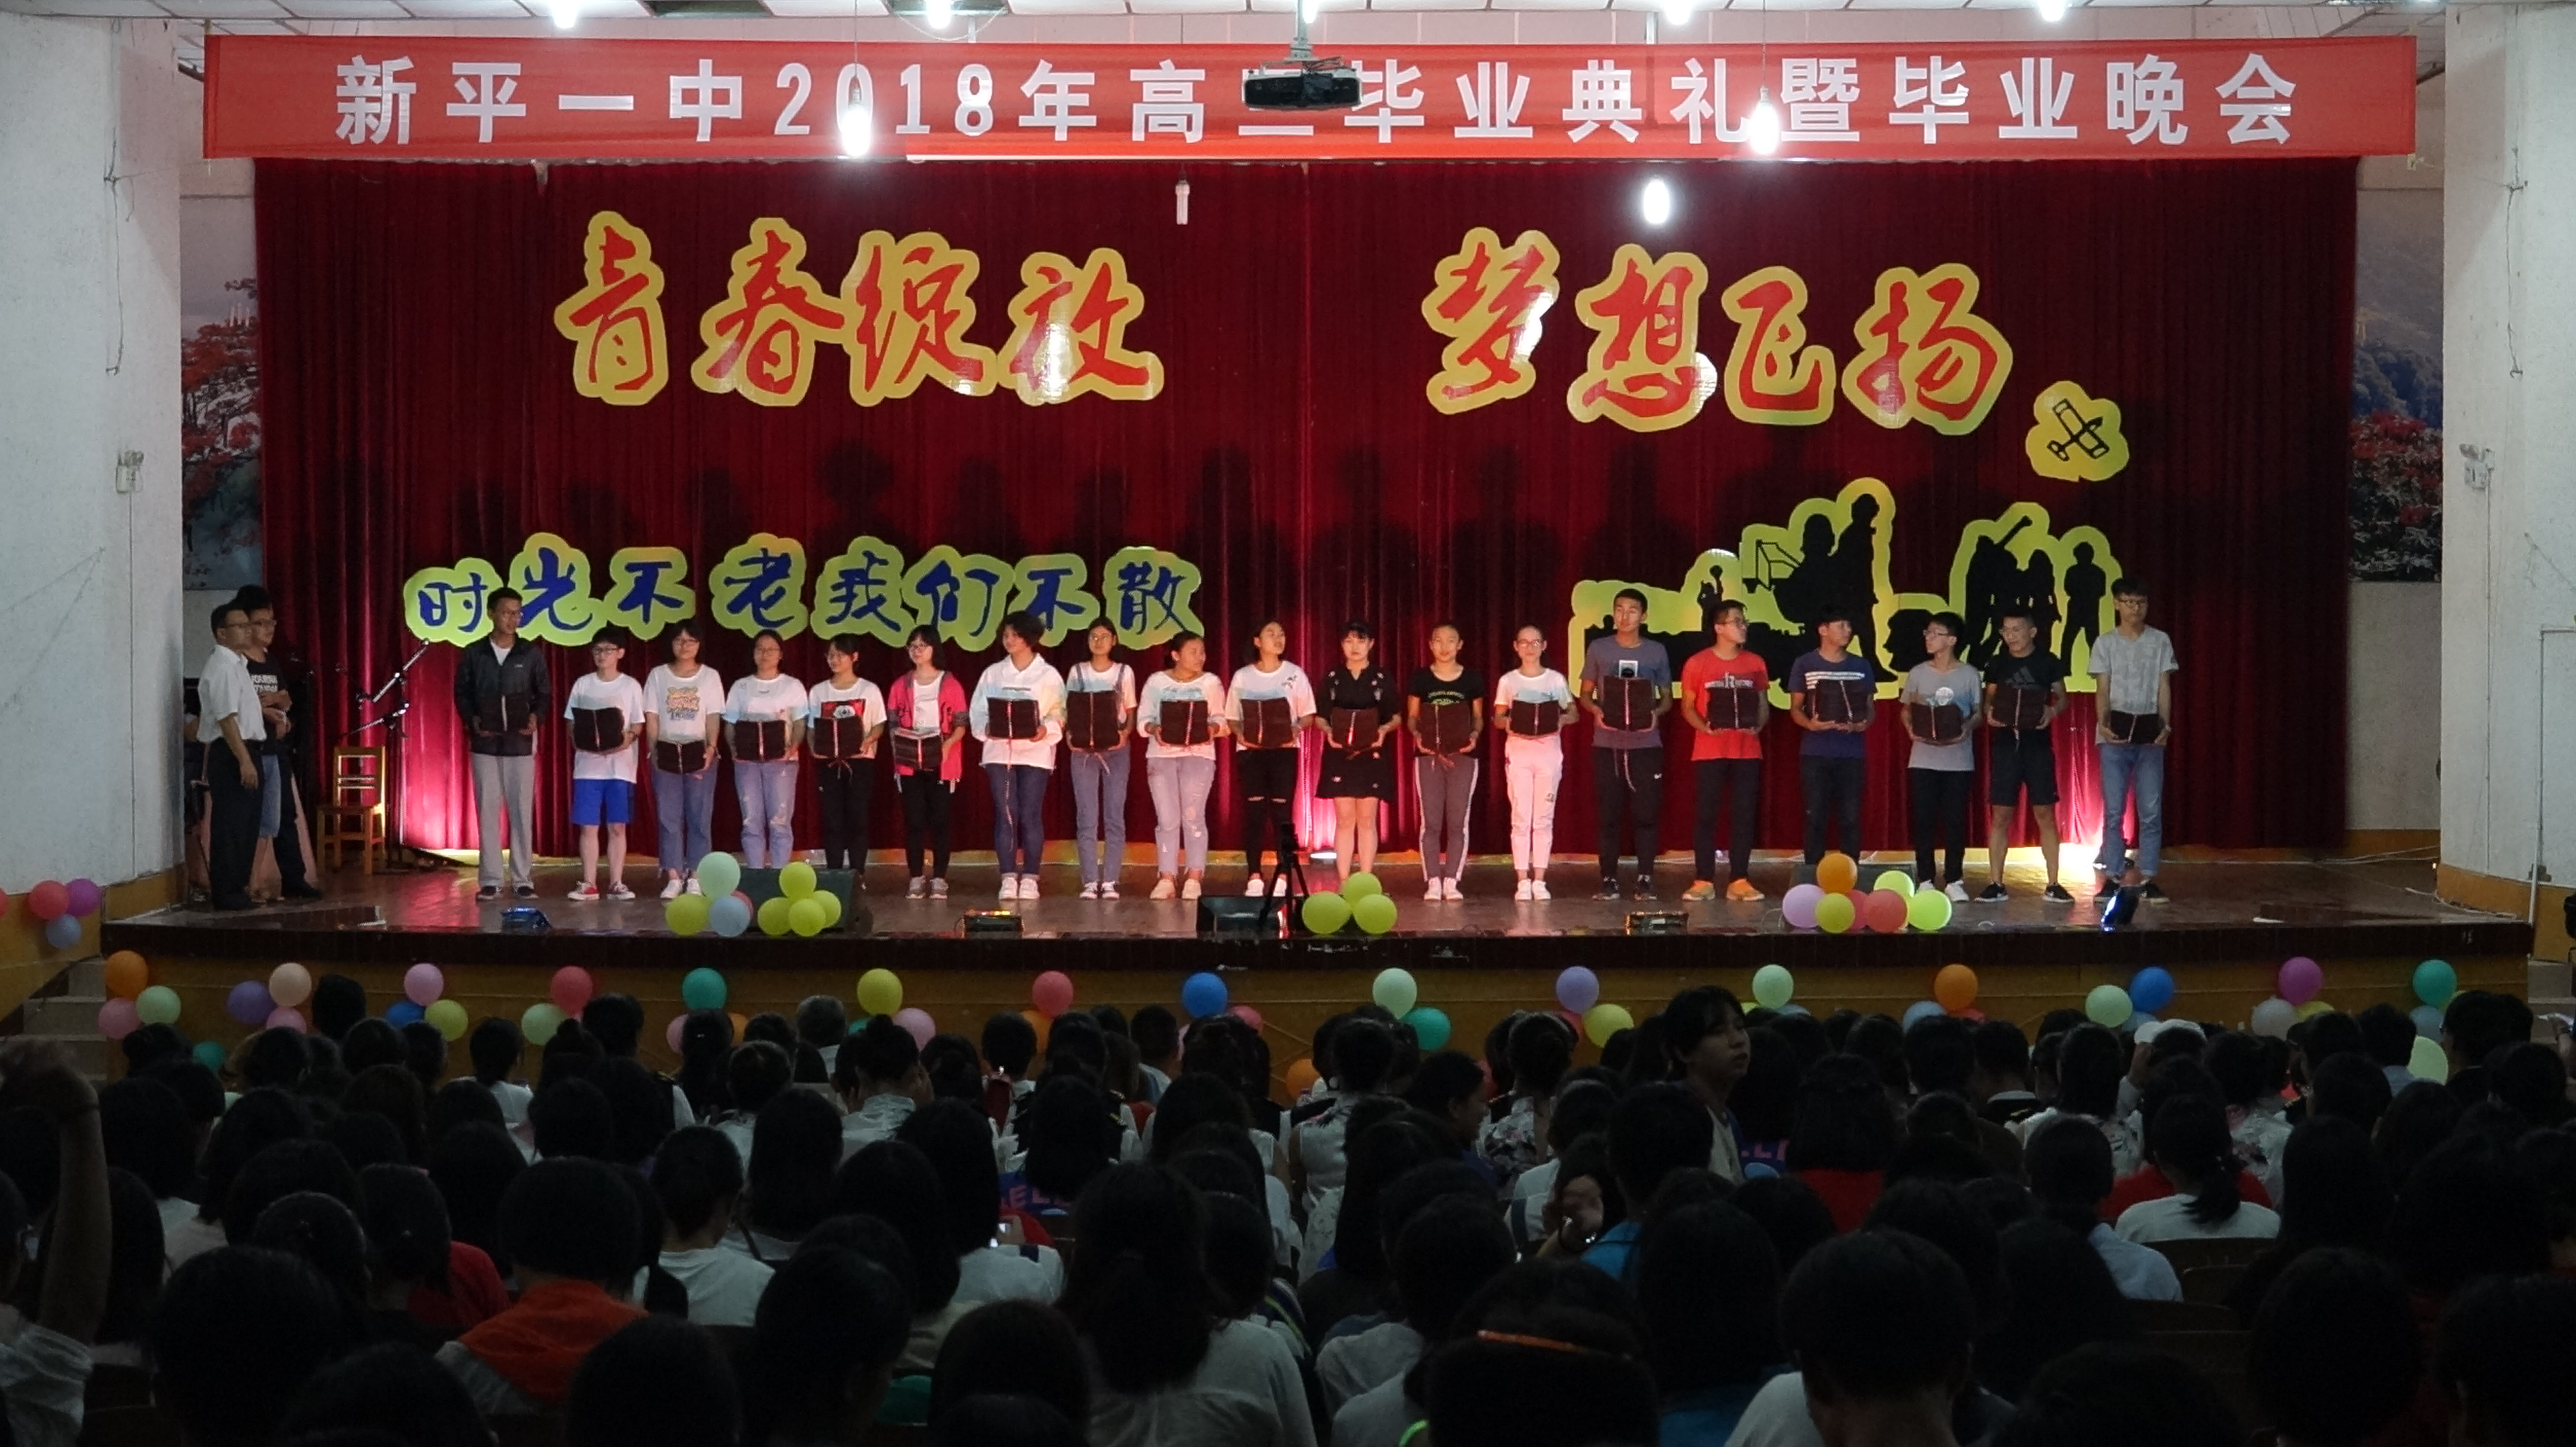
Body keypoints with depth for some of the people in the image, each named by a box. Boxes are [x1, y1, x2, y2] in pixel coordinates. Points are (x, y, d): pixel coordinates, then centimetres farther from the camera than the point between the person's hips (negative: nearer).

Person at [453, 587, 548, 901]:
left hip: (521, 743, 0)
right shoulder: (474, 653, 2)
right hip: (486, 743, 0)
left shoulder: (531, 654, 2)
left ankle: (522, 879, 6)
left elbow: (544, 692, 7)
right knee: (488, 810, 1)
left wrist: (535, 716, -11)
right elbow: (462, 692, 7)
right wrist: (472, 720, -9)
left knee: (521, 810, 1)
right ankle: (490, 880, 5)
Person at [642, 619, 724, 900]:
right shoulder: (658, 676, 7)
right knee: (668, 817, -2)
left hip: (699, 753, -1)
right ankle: (673, 877, 0)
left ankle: (695, 877, 1)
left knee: (699, 817, -3)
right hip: (666, 753, 1)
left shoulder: (710, 677, 6)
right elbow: (651, 719, 6)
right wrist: (653, 751, -4)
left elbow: (713, 718, 2)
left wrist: (711, 749, -11)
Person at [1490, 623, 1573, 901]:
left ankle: (1539, 880, 5)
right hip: (1518, 751, 0)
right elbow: (1497, 719, 7)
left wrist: (1560, 720, -15)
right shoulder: (1508, 681, 5)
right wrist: (1508, 723, -16)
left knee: (1544, 818, 1)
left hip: (1549, 751, 0)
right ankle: (1523, 881, 0)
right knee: (1521, 817, -3)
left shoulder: (1556, 680, 4)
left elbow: (1573, 713, 6)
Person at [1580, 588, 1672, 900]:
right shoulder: (1598, 649, 5)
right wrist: (1597, 711, -11)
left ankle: (1645, 880, 5)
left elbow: (1667, 696, 12)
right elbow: (1586, 694, 10)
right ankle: (1609, 880, 7)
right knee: (1608, 814, 1)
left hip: (1646, 744, 0)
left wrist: (1657, 713, -10)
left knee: (1646, 813, -1)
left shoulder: (1656, 652, 6)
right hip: (1607, 744, 0)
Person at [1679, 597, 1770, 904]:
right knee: (1707, 814, -2)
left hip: (1747, 751, 3)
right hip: (1710, 751, -3)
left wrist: (1758, 726, -9)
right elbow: (1687, 707, 4)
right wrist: (1704, 727, -15)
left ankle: (1739, 881, 6)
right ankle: (1703, 881, 2)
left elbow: (1764, 704, 12)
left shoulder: (1755, 663, 8)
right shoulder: (1697, 664, -1)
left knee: (1744, 814, 2)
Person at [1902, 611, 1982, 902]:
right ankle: (1925, 880, 9)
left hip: (1959, 760, -1)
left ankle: (1954, 880, 11)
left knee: (1956, 821, 2)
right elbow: (1907, 710, 10)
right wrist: (1912, 730, -11)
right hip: (1924, 759, 1)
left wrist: (1967, 728, -16)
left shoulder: (1969, 675, 1)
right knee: (1923, 820, 1)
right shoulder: (1918, 673, 5)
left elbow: (1979, 712, 5)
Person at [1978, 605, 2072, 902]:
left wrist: (2052, 712, -13)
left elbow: (2062, 698, 8)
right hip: (2004, 744, 1)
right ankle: (1995, 884, 5)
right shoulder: (1997, 664, 6)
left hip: (2038, 745, -1)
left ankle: (2053, 884, 6)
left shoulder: (2048, 662, 1)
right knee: (2000, 815, 1)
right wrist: (1990, 713, -9)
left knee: (2045, 814, 0)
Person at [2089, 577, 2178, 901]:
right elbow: (2103, 690, 1)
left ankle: (2148, 879, 1)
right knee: (2114, 810, -1)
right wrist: (2104, 724, -16)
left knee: (2151, 810, -3)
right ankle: (2113, 877, 3)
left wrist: (2166, 725, -9)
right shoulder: (2105, 643, 5)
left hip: (2149, 732, 0)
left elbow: (2164, 688, 5)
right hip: (2115, 733, 0)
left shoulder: (2160, 641, 7)